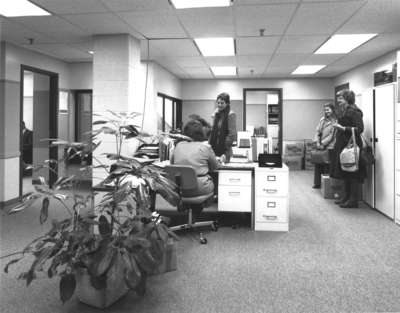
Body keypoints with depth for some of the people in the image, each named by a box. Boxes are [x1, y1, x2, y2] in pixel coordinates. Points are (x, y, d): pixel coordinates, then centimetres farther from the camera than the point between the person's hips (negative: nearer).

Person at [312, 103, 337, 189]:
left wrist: (323, 143, -12)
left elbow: (332, 135, -12)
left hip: (329, 147, -5)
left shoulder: (335, 121, -8)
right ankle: (317, 183, 18)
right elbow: (317, 131, 10)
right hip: (320, 146, 6)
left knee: (327, 167, -3)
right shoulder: (322, 119, 10)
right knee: (318, 165, 8)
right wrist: (317, 142, -2)